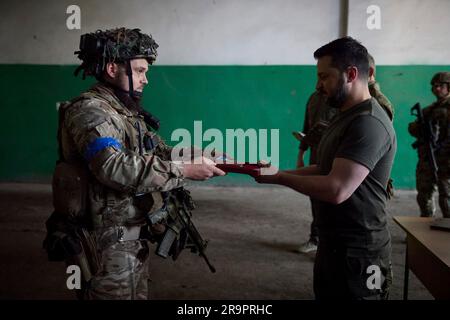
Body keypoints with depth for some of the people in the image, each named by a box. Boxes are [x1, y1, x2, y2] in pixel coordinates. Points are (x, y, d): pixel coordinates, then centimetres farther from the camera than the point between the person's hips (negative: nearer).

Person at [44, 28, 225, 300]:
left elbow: (160, 151, 13)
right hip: (109, 243, -9)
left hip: (134, 239, 9)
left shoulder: (128, 112, 13)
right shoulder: (89, 110, -18)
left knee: (139, 295, 19)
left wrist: (201, 156, -6)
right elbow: (115, 167, -32)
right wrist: (186, 170, -29)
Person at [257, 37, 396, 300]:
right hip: (333, 244, 10)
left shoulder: (368, 123, -22)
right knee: (325, 295, 21)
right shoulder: (346, 117, 12)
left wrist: (279, 178, -18)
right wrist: (278, 173, 0)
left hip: (356, 252, -9)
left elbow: (336, 190, -29)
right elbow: (324, 170, 13)